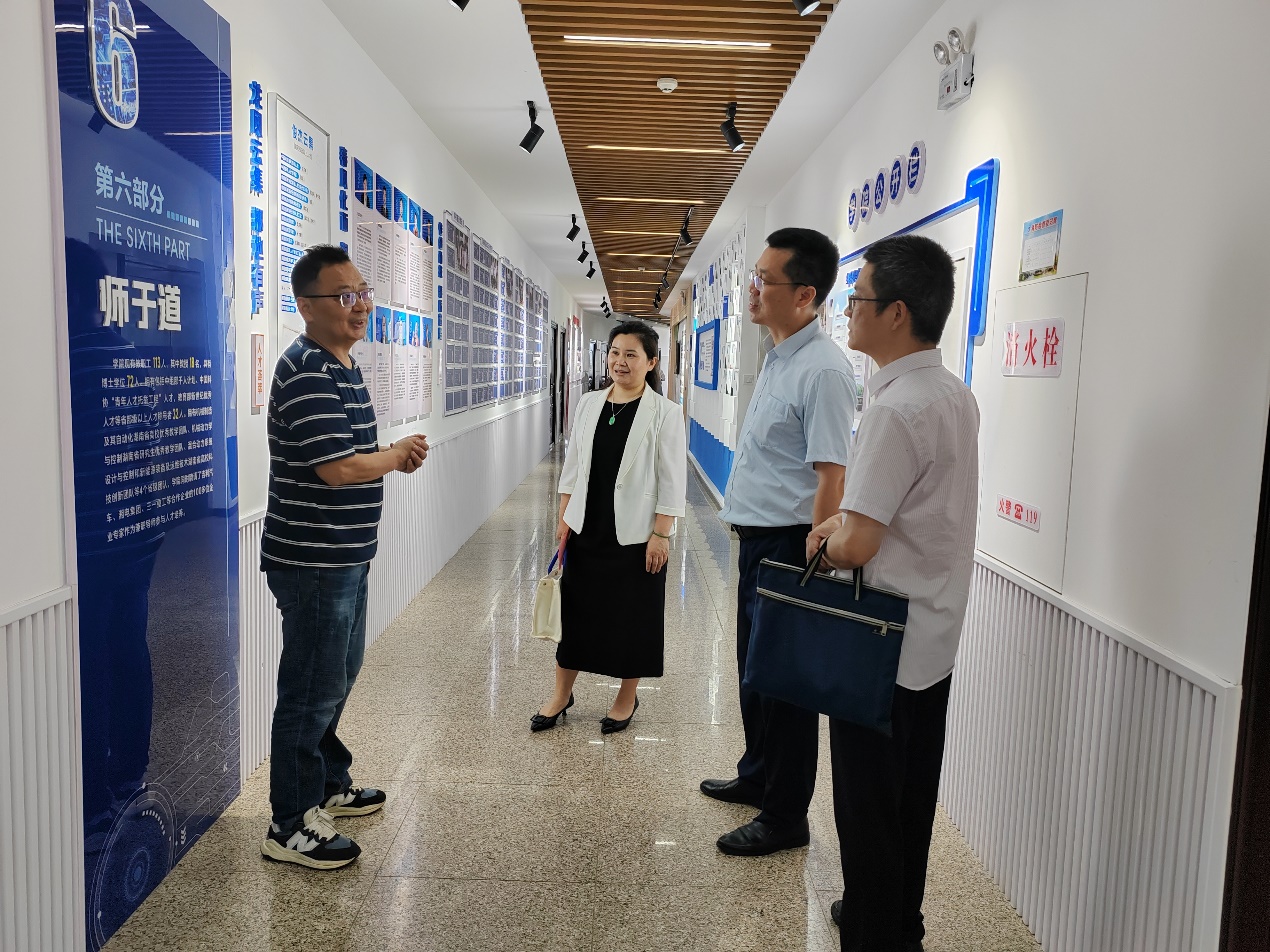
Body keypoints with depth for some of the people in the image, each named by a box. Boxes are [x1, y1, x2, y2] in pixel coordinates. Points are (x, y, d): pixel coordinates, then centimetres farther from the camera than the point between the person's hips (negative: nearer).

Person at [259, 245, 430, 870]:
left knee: (339, 677, 22)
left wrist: (396, 456, 1)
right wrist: (399, 454, -9)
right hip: (312, 561, -10)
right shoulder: (306, 372, -20)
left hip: (345, 558, 10)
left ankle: (329, 784, 40)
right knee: (312, 692, 1)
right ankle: (291, 828, 15)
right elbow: (337, 468, -27)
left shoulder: (344, 367, 13)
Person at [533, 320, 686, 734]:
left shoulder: (664, 412, -8)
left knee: (632, 617, 9)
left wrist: (660, 535, -13)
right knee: (575, 609, 12)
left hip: (635, 534, -4)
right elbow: (572, 465, 10)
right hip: (587, 529, 4)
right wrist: (564, 518, 7)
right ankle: (561, 695, 28)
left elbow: (672, 481, -9)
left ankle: (627, 698, 28)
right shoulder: (589, 404, 5)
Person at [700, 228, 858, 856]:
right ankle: (757, 776, 41)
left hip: (788, 543, -10)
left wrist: (810, 566, -23)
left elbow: (830, 477, -23)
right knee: (753, 666, 22)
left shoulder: (822, 370, -19)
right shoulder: (779, 357, 11)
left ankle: (784, 816, 20)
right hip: (757, 536, 10)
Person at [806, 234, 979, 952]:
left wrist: (829, 538, -5)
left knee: (868, 805, 6)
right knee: (912, 794, 22)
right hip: (937, 636, 9)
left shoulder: (896, 408, -23)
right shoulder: (958, 395, 6)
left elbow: (858, 546, -26)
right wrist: (844, 522, 8)